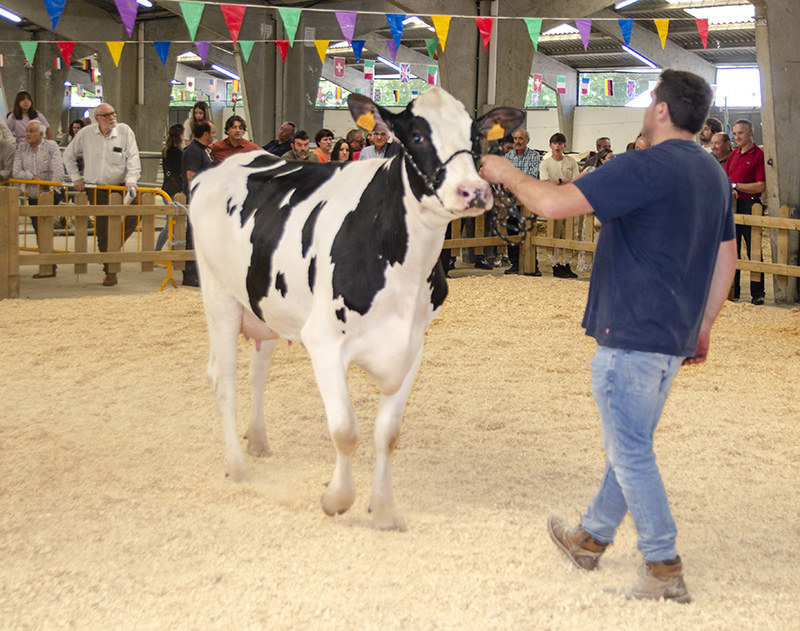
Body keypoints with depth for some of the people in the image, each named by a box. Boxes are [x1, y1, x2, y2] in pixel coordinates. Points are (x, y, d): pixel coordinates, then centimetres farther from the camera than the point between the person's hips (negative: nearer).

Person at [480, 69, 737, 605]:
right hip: (674, 337, 9)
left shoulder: (643, 168, -18)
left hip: (630, 335, -9)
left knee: (631, 451, -1)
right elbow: (726, 259, 17)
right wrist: (703, 328, 24)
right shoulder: (714, 175, 10)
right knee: (630, 443, 20)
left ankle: (665, 570, 4)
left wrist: (507, 174, -4)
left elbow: (553, 204, -22)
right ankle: (592, 538, 35)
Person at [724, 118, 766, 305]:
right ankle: (732, 290, 18)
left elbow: (761, 186, -13)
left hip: (749, 205, -7)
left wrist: (735, 186, -10)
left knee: (753, 252, -4)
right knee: (731, 250, 10)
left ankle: (757, 294, 0)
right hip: (731, 205, 7)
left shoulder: (758, 155, -7)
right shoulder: (733, 154, 15)